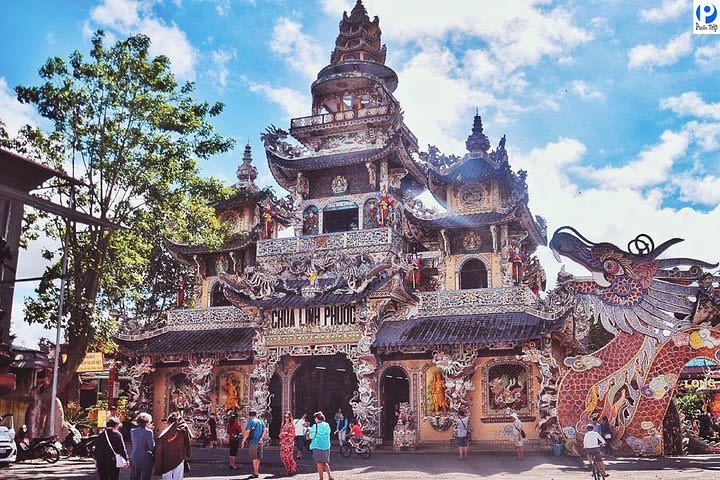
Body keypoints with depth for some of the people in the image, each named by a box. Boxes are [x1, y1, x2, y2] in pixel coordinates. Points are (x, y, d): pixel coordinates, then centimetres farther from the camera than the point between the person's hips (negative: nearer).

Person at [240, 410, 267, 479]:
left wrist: (243, 441, -10)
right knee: (258, 458, 14)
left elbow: (247, 432, -14)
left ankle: (256, 473, -2)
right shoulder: (260, 421, 12)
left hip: (253, 442, -6)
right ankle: (256, 472, 22)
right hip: (259, 442, 6)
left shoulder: (250, 421, -5)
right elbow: (265, 430, 1)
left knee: (254, 458, -1)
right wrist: (262, 438, -6)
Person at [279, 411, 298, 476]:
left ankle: (293, 469, 5)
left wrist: (287, 433, -18)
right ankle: (287, 469, 16)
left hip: (289, 443, -6)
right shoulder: (283, 424, 14)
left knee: (289, 456, -10)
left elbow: (293, 434, -7)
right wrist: (280, 435, 3)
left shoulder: (291, 425, -4)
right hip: (283, 442, 6)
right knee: (283, 456, 3)